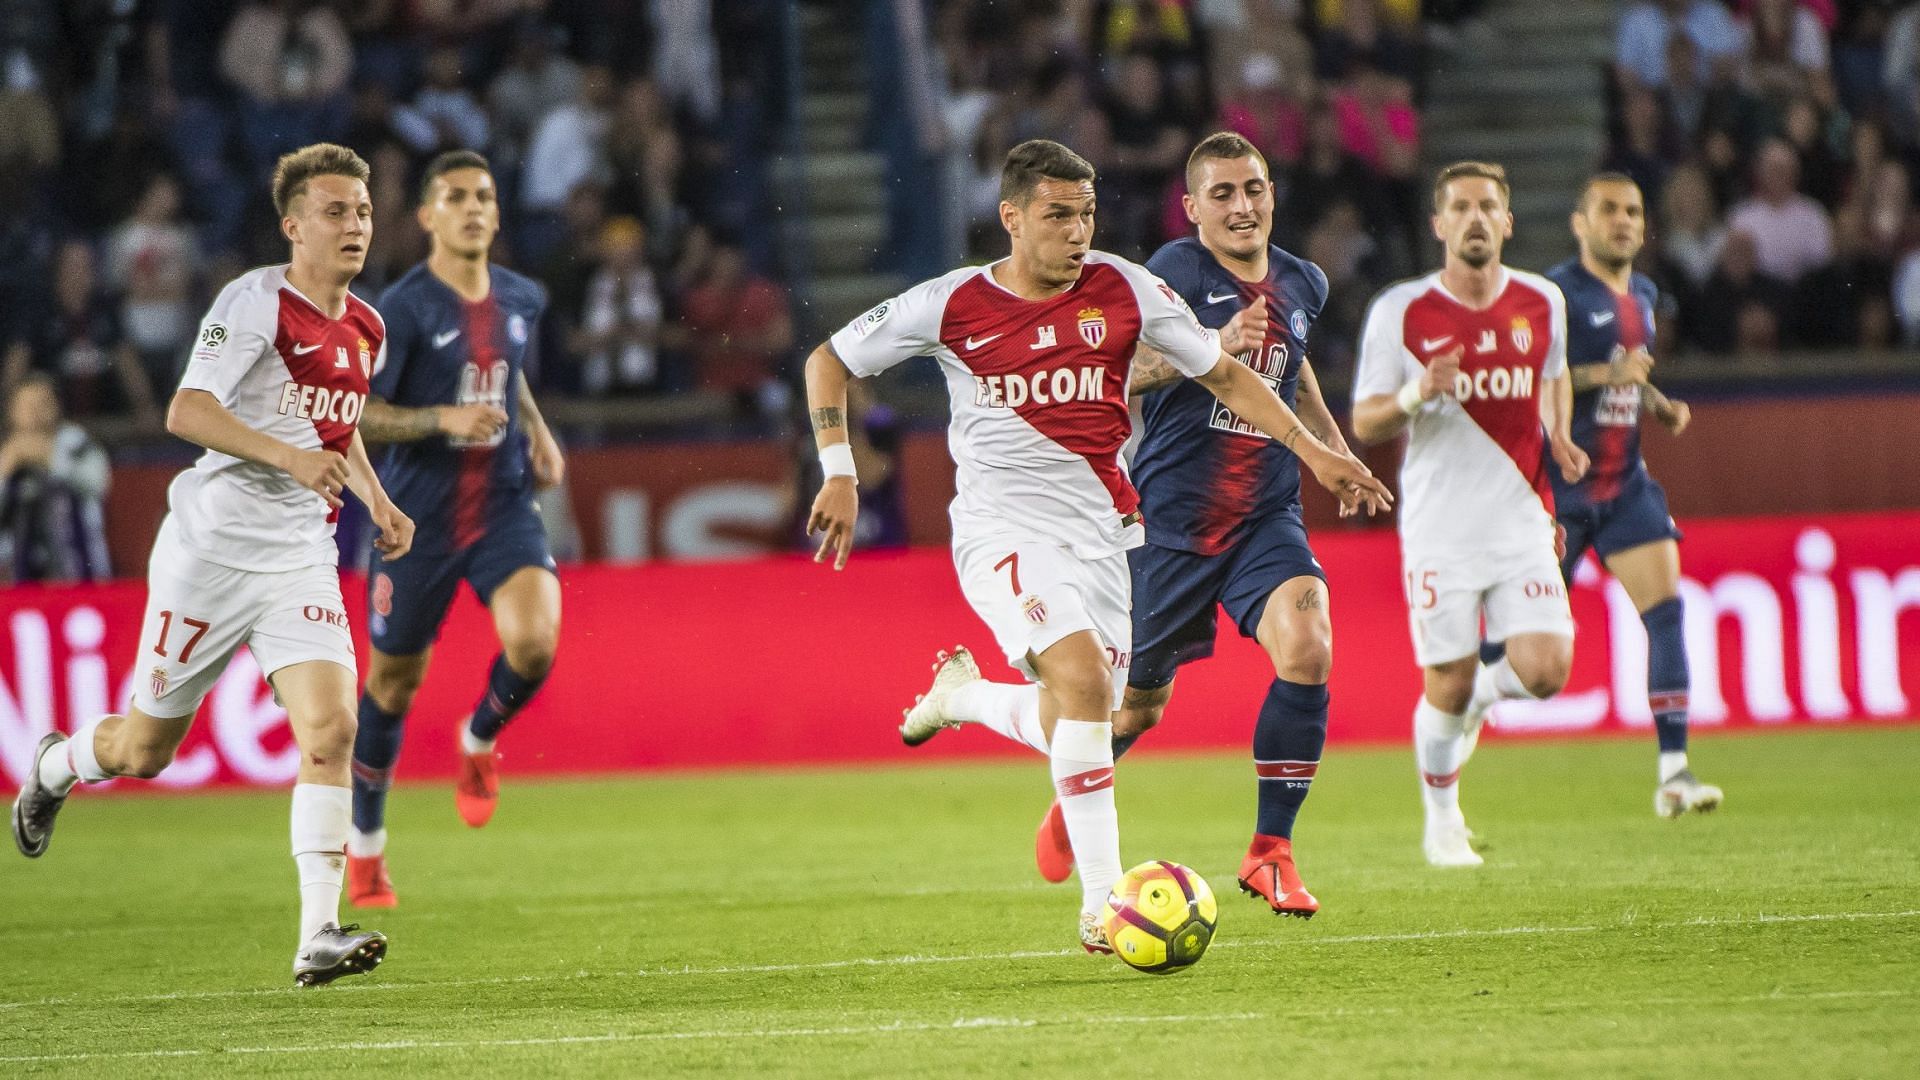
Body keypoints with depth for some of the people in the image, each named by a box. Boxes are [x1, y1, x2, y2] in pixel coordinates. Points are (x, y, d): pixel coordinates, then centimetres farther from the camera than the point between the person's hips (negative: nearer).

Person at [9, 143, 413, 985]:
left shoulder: (365, 330, 10)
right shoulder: (254, 301, -13)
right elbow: (186, 413, -23)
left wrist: (376, 500, 12)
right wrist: (287, 456, -35)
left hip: (301, 558, 5)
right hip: (213, 548, -5)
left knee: (331, 729, -16)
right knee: (146, 747, 8)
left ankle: (318, 936, -18)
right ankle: (54, 768, 44)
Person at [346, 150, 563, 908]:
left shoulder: (521, 300, 6)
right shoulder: (403, 309, -12)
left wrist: (537, 432, 10)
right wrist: (442, 419, -25)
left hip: (504, 505, 3)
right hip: (419, 517, -3)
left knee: (534, 641, -23)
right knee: (394, 681, 7)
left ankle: (480, 739, 11)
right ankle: (365, 844, 27)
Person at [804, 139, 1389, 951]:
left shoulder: (1125, 291, 1)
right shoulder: (950, 305, -5)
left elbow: (1223, 374, 13)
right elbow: (829, 362, 8)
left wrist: (1313, 452, 6)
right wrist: (839, 473, -1)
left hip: (1102, 532, 4)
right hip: (1004, 527, -4)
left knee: (1077, 724, 4)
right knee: (1084, 678, -26)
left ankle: (963, 692, 37)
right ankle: (1102, 900, -24)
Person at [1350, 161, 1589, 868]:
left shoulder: (1542, 302, 5)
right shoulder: (1400, 312, -4)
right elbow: (1364, 424, -2)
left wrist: (1558, 437, 7)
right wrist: (1415, 394, -22)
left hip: (1522, 521, 2)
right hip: (1439, 529, -2)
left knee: (1546, 670, -13)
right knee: (1447, 688, -2)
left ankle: (1487, 691, 23)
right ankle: (1442, 820, 22)